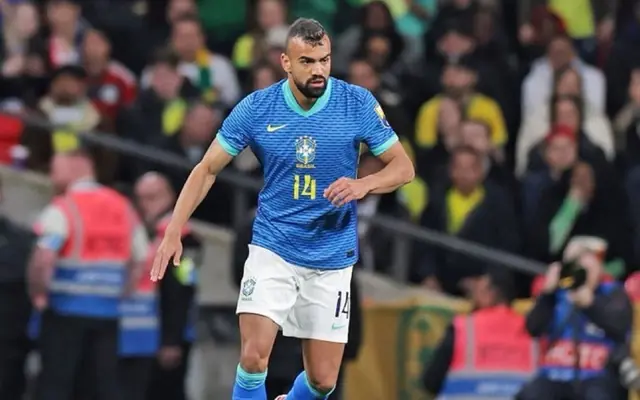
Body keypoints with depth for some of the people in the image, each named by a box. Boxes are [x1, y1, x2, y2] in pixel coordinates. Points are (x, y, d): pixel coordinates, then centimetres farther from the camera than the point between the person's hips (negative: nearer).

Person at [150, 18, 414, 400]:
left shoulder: (359, 103, -9)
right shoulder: (256, 108, -8)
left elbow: (403, 167, -3)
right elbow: (208, 169, 1)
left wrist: (364, 184, -25)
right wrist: (174, 231, -8)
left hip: (332, 258, 1)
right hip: (272, 250, -1)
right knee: (254, 357, -20)